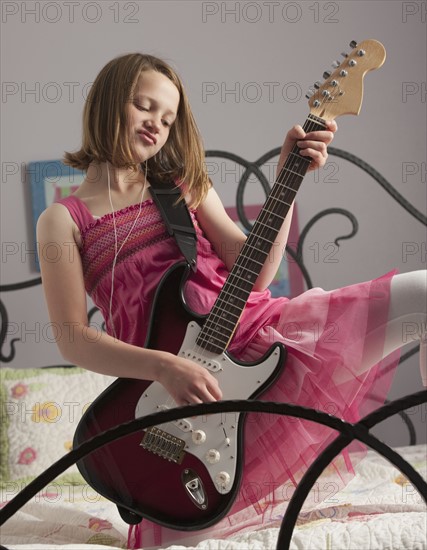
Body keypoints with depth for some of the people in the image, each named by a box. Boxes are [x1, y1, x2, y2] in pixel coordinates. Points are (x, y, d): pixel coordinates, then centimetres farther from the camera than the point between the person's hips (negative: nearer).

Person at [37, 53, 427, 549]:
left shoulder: (186, 187, 18)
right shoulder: (63, 220, 7)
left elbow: (254, 273, 5)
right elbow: (72, 338, -4)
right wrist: (164, 367, -19)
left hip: (259, 336, 3)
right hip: (184, 381, -2)